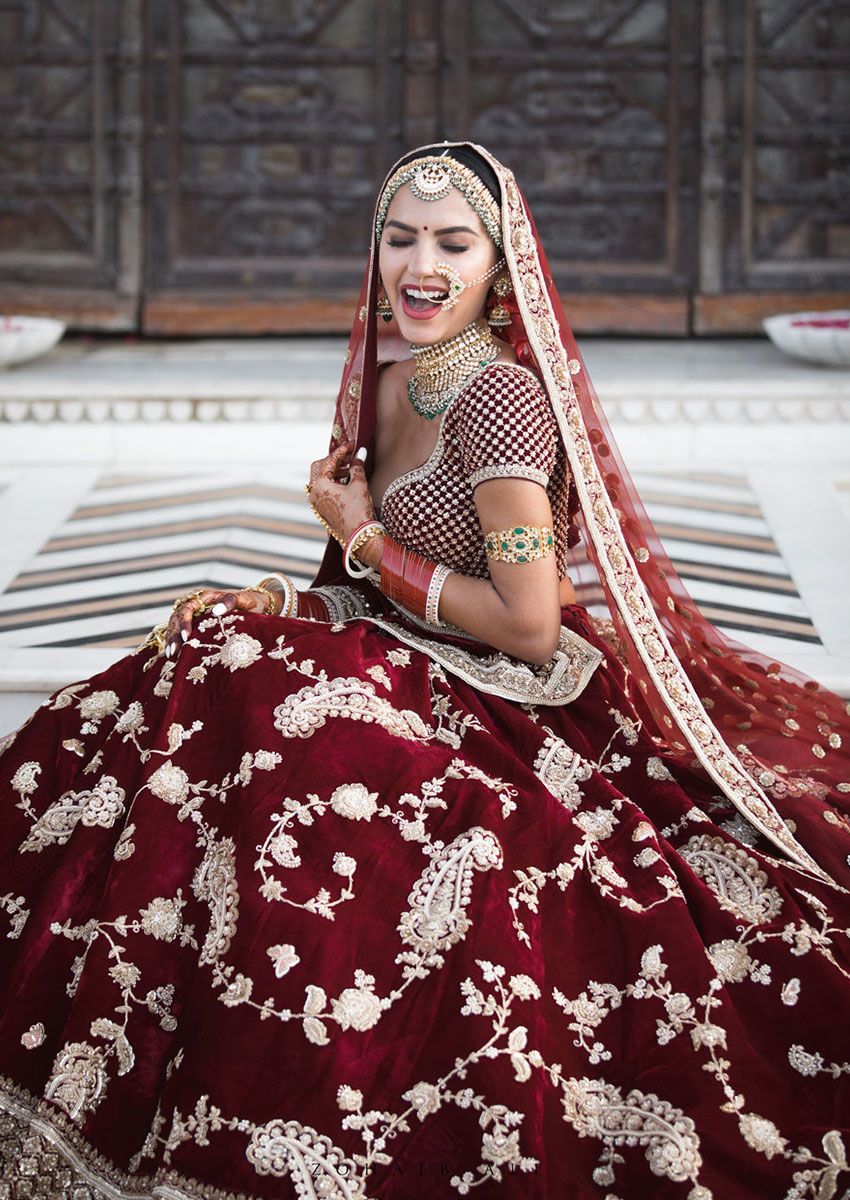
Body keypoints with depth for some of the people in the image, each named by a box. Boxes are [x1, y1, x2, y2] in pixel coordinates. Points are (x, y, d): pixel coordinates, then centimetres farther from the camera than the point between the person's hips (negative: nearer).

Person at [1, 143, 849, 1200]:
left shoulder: (499, 397, -20)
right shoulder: (395, 380, 7)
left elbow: (530, 624, -22)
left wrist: (366, 539, -12)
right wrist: (269, 601, -1)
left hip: (509, 714, -9)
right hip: (423, 676, 9)